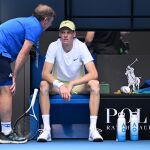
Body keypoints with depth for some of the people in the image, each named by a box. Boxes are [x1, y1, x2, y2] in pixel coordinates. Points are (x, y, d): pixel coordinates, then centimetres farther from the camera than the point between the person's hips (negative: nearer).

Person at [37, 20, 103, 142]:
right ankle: (46, 129, -28)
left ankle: (93, 129, -28)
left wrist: (72, 84, -35)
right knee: (43, 85, -31)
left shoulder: (81, 46, -16)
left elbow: (94, 74, -25)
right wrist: (60, 85, -40)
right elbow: (45, 73, -22)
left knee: (95, 84, -30)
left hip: (79, 85, 0)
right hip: (58, 83, 0)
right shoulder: (54, 47, -14)